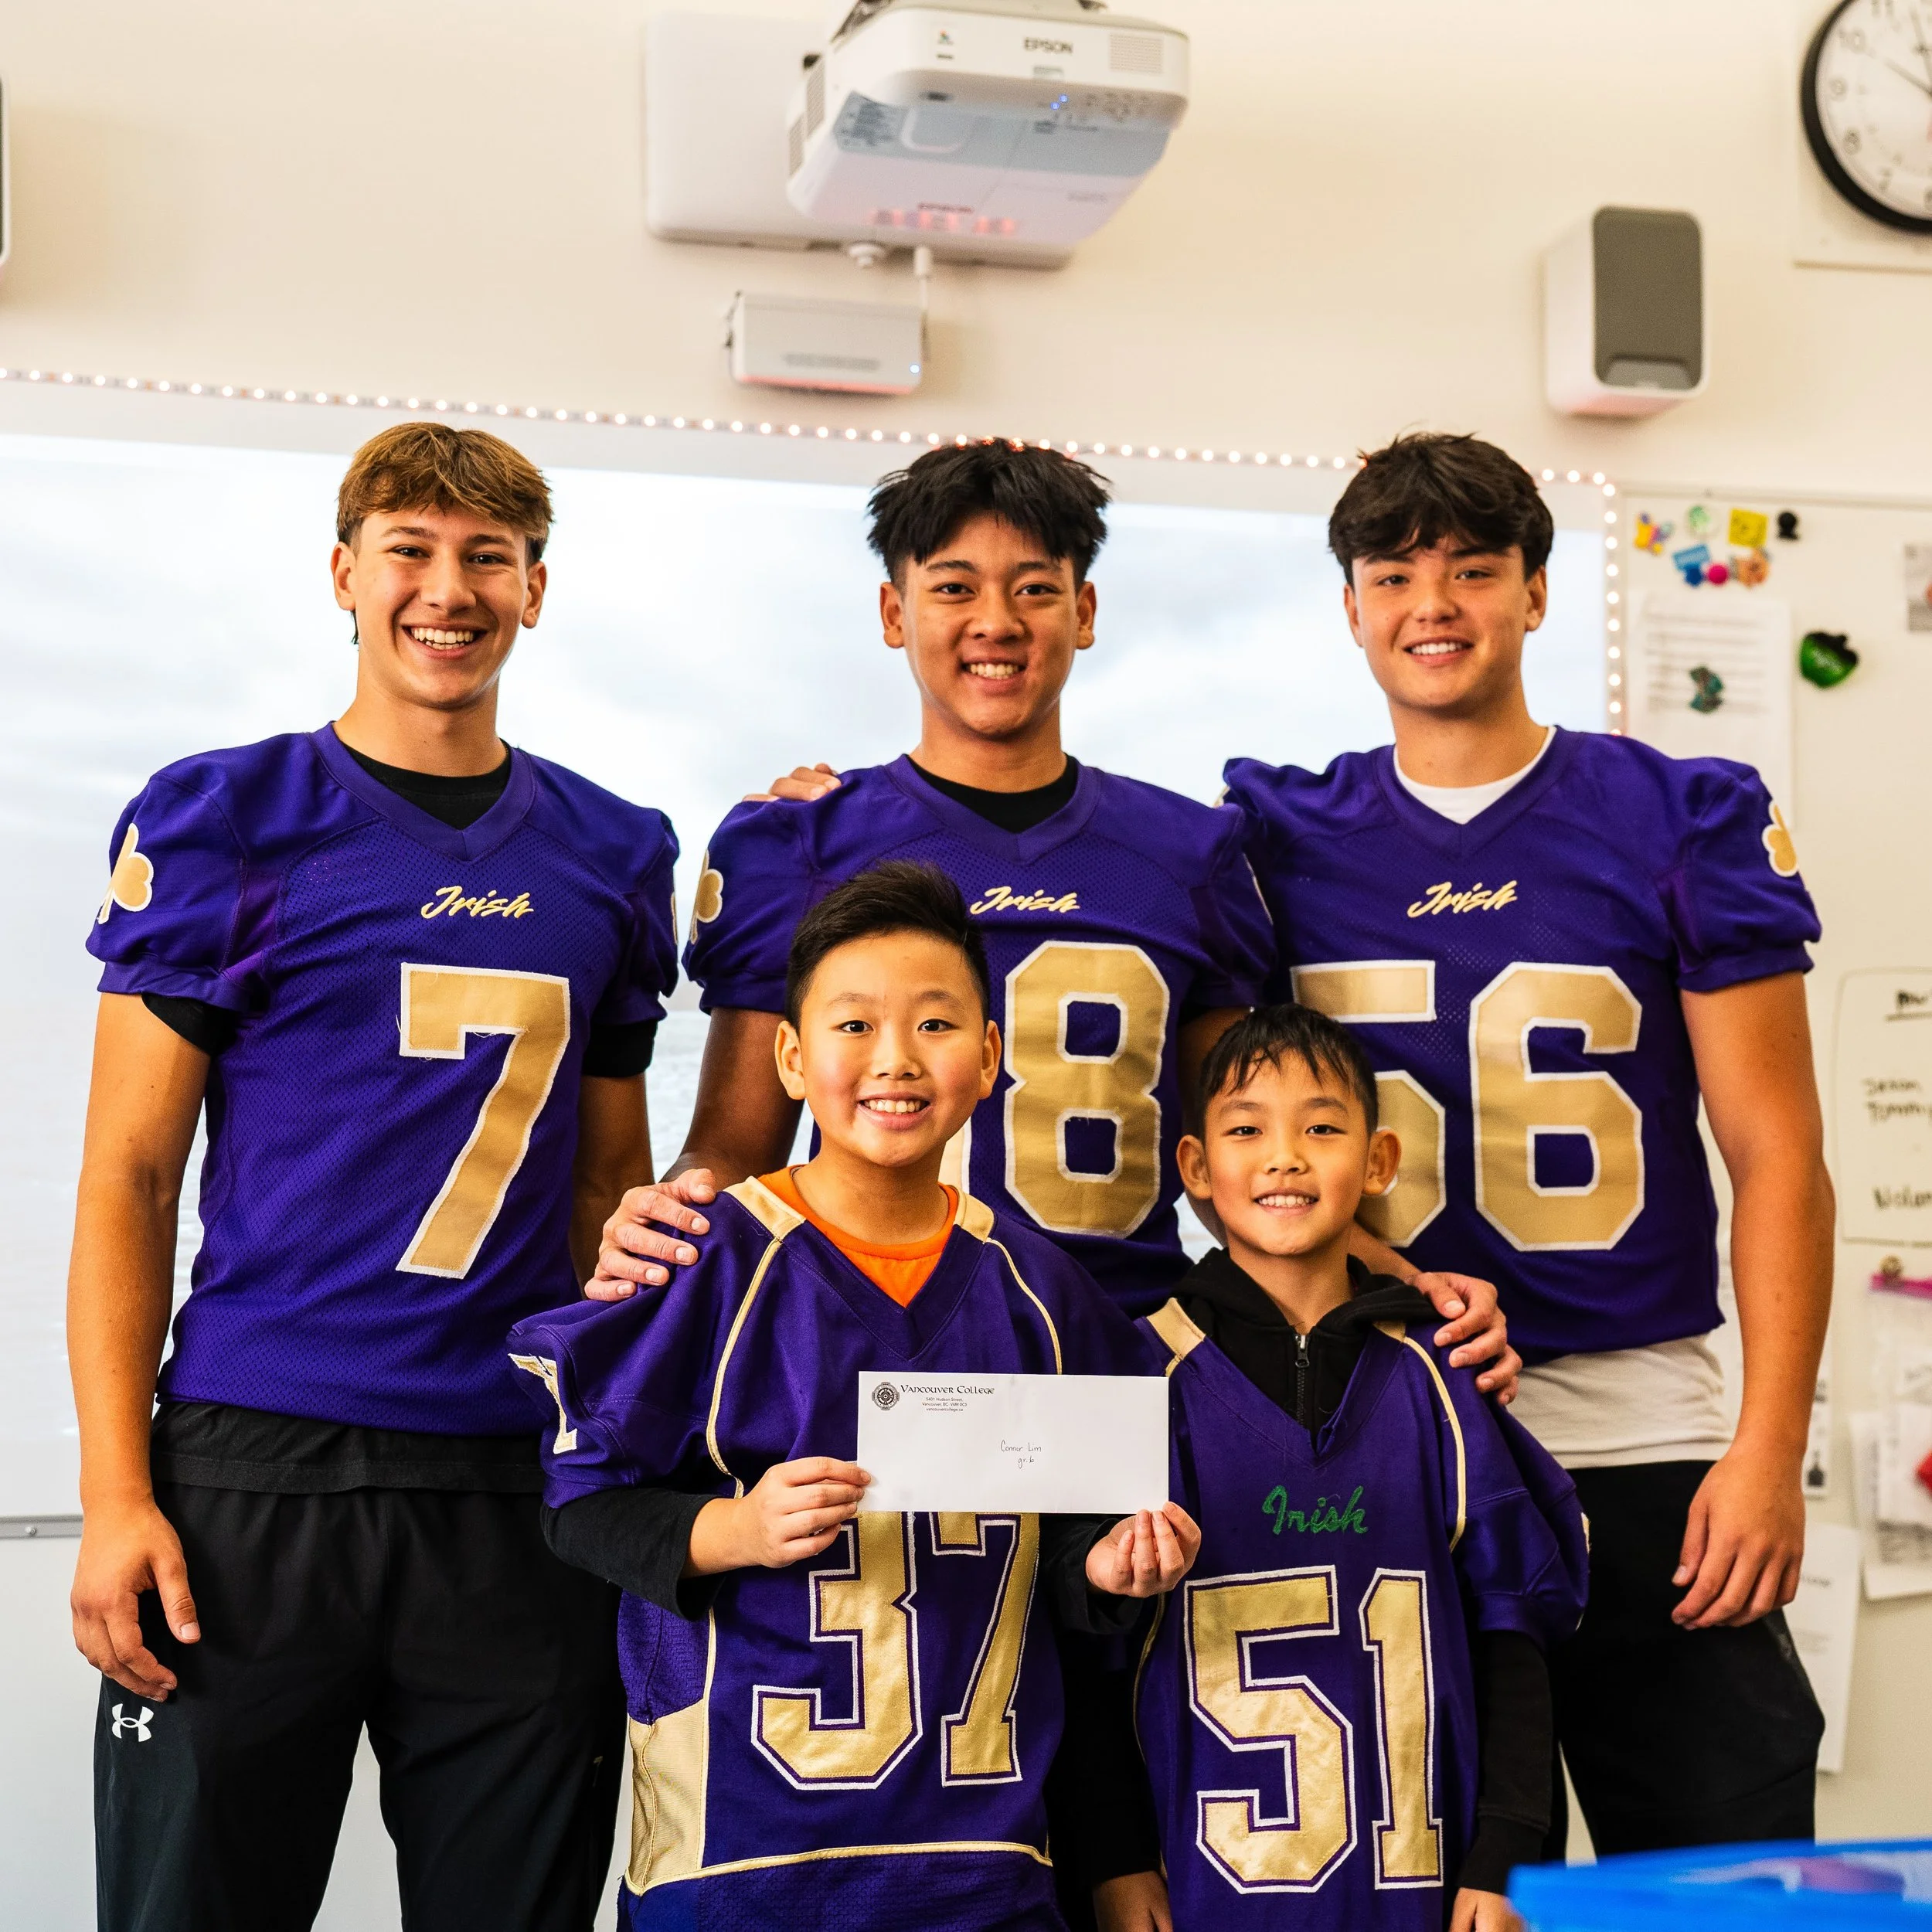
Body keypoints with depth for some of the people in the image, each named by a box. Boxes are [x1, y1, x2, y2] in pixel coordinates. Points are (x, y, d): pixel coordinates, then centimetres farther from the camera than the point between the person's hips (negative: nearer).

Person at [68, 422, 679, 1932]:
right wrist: (116, 1497, -10)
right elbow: (126, 1179, -2)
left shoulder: (613, 852, 10)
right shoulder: (222, 821, 0)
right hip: (256, 1469, -3)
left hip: (524, 1485, 3)